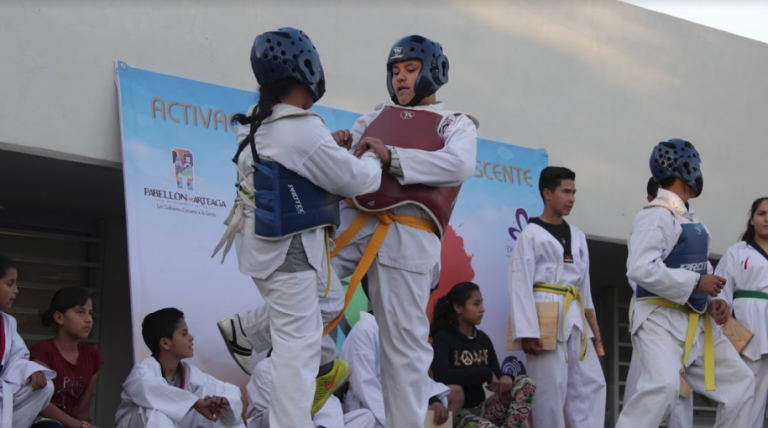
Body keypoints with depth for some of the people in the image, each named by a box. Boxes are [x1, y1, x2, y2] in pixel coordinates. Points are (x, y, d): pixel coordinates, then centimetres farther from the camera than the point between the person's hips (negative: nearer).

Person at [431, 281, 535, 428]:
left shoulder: (483, 338, 12)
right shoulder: (443, 338, -7)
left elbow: (496, 373, 7)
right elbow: (441, 375, -26)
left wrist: (505, 378, -18)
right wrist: (485, 373, -21)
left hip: (481, 408, 7)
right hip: (457, 413, -7)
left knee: (526, 383, -12)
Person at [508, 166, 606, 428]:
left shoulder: (577, 236, 16)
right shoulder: (531, 234, -5)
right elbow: (520, 284, -11)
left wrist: (587, 324, 13)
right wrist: (527, 331, -18)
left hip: (574, 318, 7)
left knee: (591, 383, 3)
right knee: (550, 388, -5)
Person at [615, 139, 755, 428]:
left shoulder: (691, 219, 14)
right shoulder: (656, 216, -15)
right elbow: (640, 269, -25)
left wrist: (714, 300, 0)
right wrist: (697, 283, -21)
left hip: (697, 322, 10)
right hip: (662, 319, -9)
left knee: (738, 382, 15)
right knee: (664, 386, -29)